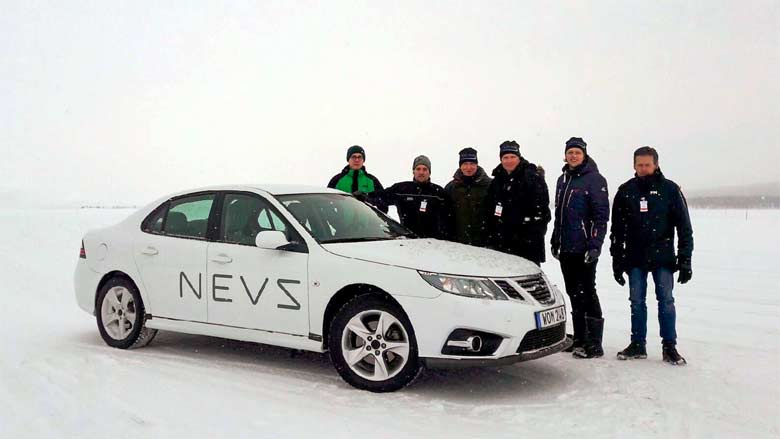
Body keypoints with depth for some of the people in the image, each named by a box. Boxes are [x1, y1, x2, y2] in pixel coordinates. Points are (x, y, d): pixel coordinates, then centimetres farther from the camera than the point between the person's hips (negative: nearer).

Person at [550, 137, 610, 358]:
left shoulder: (594, 179, -6)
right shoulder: (563, 180, 16)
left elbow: (601, 215, -11)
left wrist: (595, 245, -17)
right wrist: (555, 240, 20)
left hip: (584, 248, -7)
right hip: (566, 248, 7)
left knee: (587, 293, -6)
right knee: (573, 292, 12)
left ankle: (594, 343, -1)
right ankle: (579, 338, 21)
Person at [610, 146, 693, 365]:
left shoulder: (669, 189, 0)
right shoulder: (626, 191, 5)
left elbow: (684, 227, 1)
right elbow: (617, 229, 9)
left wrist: (685, 259, -4)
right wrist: (617, 260, 6)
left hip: (662, 257, -2)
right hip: (635, 257, 2)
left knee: (666, 300, 0)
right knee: (637, 301, 6)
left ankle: (670, 346, 9)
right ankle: (638, 344, 16)